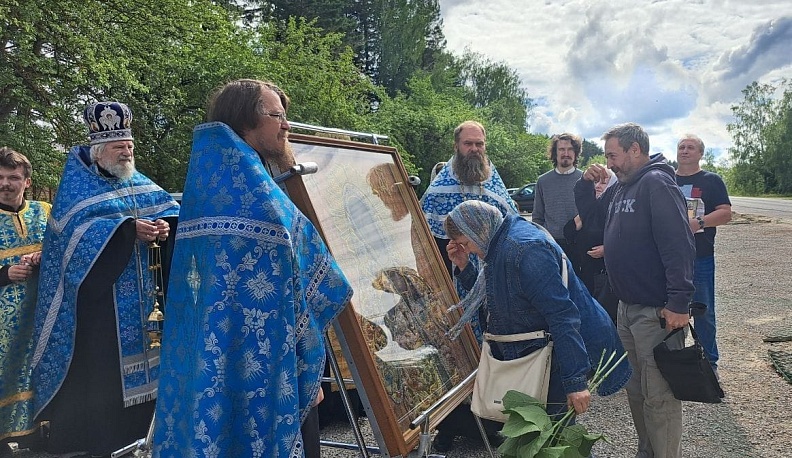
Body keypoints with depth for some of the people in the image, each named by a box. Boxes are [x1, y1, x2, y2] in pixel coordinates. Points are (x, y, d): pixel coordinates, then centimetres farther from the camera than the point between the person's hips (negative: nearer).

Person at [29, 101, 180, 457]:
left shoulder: (139, 183, 15)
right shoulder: (77, 184, -3)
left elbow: (170, 209, 5)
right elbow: (79, 227, -18)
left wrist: (164, 226, -17)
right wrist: (129, 229, -28)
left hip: (139, 298, 6)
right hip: (95, 298, -5)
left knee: (133, 370, 10)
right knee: (95, 371, -3)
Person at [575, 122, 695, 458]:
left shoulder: (656, 183, -14)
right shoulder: (620, 188, 13)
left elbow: (678, 244, -23)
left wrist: (679, 303, -28)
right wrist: (587, 182, 8)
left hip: (656, 311, -9)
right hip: (627, 307, 9)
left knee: (658, 395, -2)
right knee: (635, 389, 19)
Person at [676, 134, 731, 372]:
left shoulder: (711, 180, 3)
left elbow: (725, 213, -5)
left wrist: (698, 223, -20)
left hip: (701, 257, -2)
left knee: (703, 312, 4)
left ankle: (709, 361, 18)